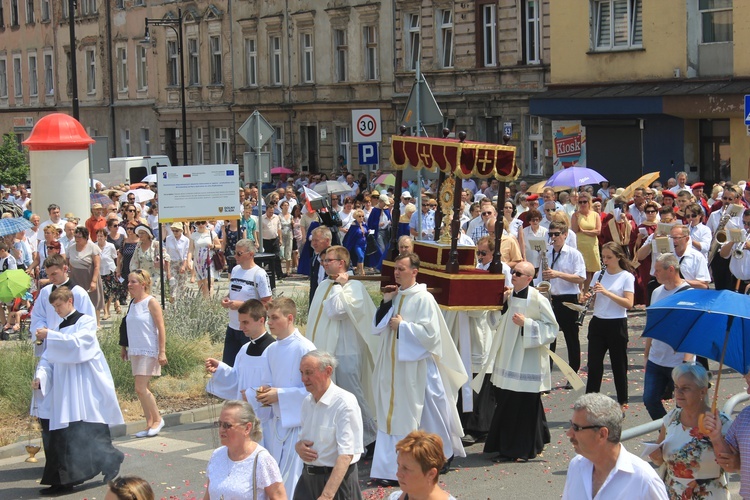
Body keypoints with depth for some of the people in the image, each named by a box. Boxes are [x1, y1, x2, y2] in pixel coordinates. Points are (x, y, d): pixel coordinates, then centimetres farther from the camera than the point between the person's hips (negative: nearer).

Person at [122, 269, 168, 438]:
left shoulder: (151, 302, -9)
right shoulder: (132, 304, 11)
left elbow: (161, 328, -12)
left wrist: (162, 352, -16)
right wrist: (124, 348, 17)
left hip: (149, 351, -7)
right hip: (135, 351, 7)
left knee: (140, 388, -12)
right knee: (142, 389, 8)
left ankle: (157, 419, 3)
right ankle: (150, 424, 15)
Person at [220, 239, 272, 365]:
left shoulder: (259, 274, -14)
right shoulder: (235, 270, 8)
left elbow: (267, 303, -17)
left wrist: (241, 305, -20)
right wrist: (226, 299, -2)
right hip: (233, 326, 7)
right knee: (227, 364, 13)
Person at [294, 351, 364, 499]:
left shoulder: (345, 403, -18)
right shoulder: (307, 402, 5)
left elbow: (346, 454, -24)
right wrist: (298, 446, -5)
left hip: (338, 480, -6)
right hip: (308, 478, 6)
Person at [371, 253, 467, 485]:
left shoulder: (423, 299, -11)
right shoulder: (394, 295, 10)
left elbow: (430, 334, -17)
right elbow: (377, 327, 10)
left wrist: (402, 325, -14)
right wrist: (385, 303, -1)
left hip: (413, 367, -7)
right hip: (391, 365, 7)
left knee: (408, 416, -2)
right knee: (390, 416, 9)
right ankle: (389, 468, 16)